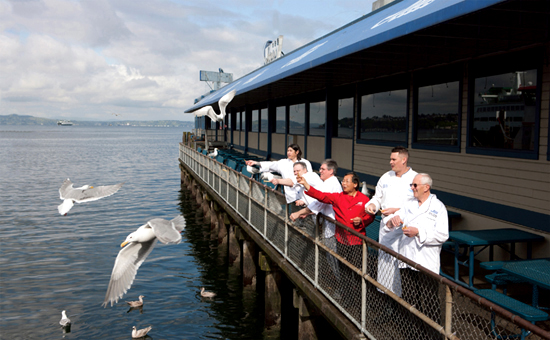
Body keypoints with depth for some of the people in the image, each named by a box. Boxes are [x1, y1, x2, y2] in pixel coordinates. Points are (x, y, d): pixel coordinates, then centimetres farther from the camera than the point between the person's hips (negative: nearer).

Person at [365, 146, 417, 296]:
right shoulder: (386, 177, 10)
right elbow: (377, 197, 20)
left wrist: (396, 210, -20)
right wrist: (372, 205, -2)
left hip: (404, 231, -5)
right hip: (386, 229, 6)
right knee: (384, 260, 11)